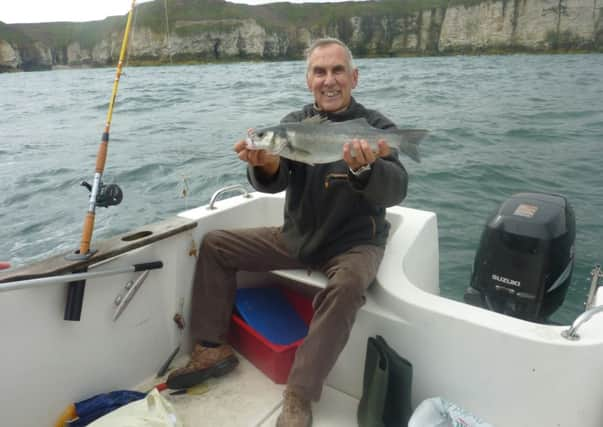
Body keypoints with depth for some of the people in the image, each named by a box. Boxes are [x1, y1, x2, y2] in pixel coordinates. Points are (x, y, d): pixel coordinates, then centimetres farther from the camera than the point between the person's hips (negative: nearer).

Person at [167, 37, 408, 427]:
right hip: (297, 237, 5)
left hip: (354, 242, -4)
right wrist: (265, 164, -39)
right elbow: (275, 181, -15)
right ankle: (213, 350, 10)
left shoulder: (375, 127, -11)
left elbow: (396, 190, -28)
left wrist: (364, 169, -50)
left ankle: (299, 395, -21)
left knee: (347, 284, -37)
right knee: (214, 245, 1)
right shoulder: (294, 123, 0)